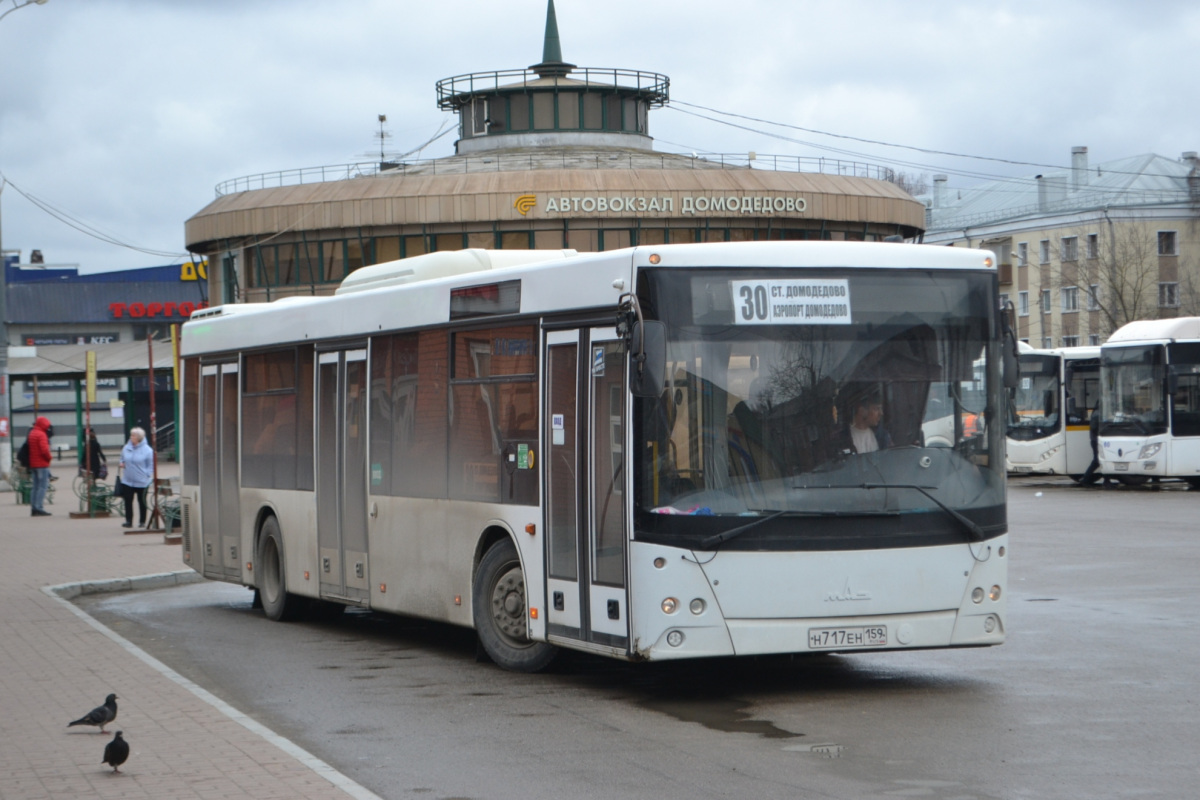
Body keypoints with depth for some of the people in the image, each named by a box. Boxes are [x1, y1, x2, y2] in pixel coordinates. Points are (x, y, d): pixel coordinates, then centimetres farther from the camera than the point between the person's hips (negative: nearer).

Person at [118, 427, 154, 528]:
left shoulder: (147, 450, -9)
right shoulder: (126, 448, 4)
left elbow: (151, 464, -5)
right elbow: (122, 458, 20)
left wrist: (148, 475, -15)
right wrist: (122, 463, -2)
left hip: (141, 481, -4)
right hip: (127, 480, 4)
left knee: (142, 501, 9)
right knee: (128, 501, 2)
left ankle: (142, 522, 19)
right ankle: (128, 521, 8)